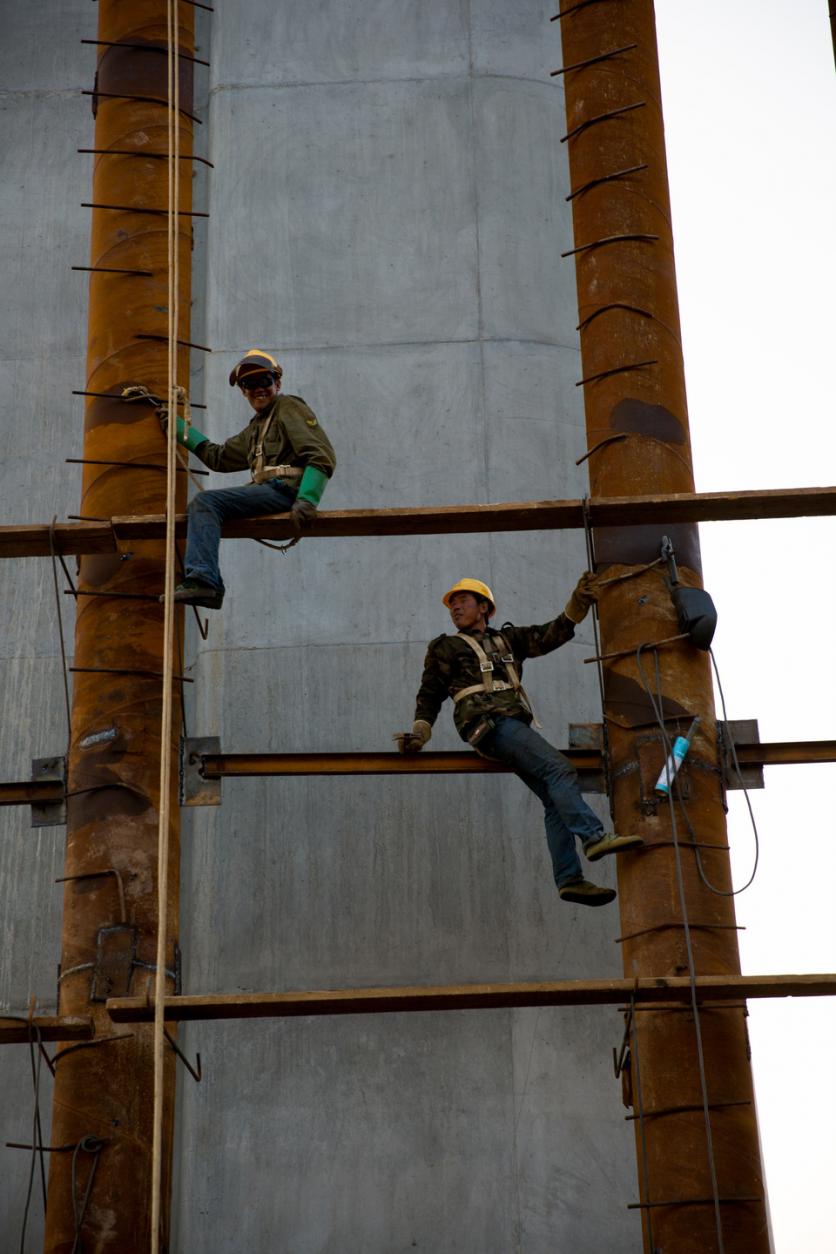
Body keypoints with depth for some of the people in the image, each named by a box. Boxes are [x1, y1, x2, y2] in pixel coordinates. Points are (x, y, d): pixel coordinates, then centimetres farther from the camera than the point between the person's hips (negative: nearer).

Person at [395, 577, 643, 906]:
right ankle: (595, 837, -34)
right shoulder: (445, 648, 17)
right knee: (559, 768, -23)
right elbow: (430, 696, 14)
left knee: (555, 799, -7)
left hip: (516, 726, 5)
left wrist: (579, 601, 6)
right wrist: (418, 734, -1)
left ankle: (569, 879, -14)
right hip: (489, 723, -5)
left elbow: (554, 634, 19)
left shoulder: (508, 639, 26)